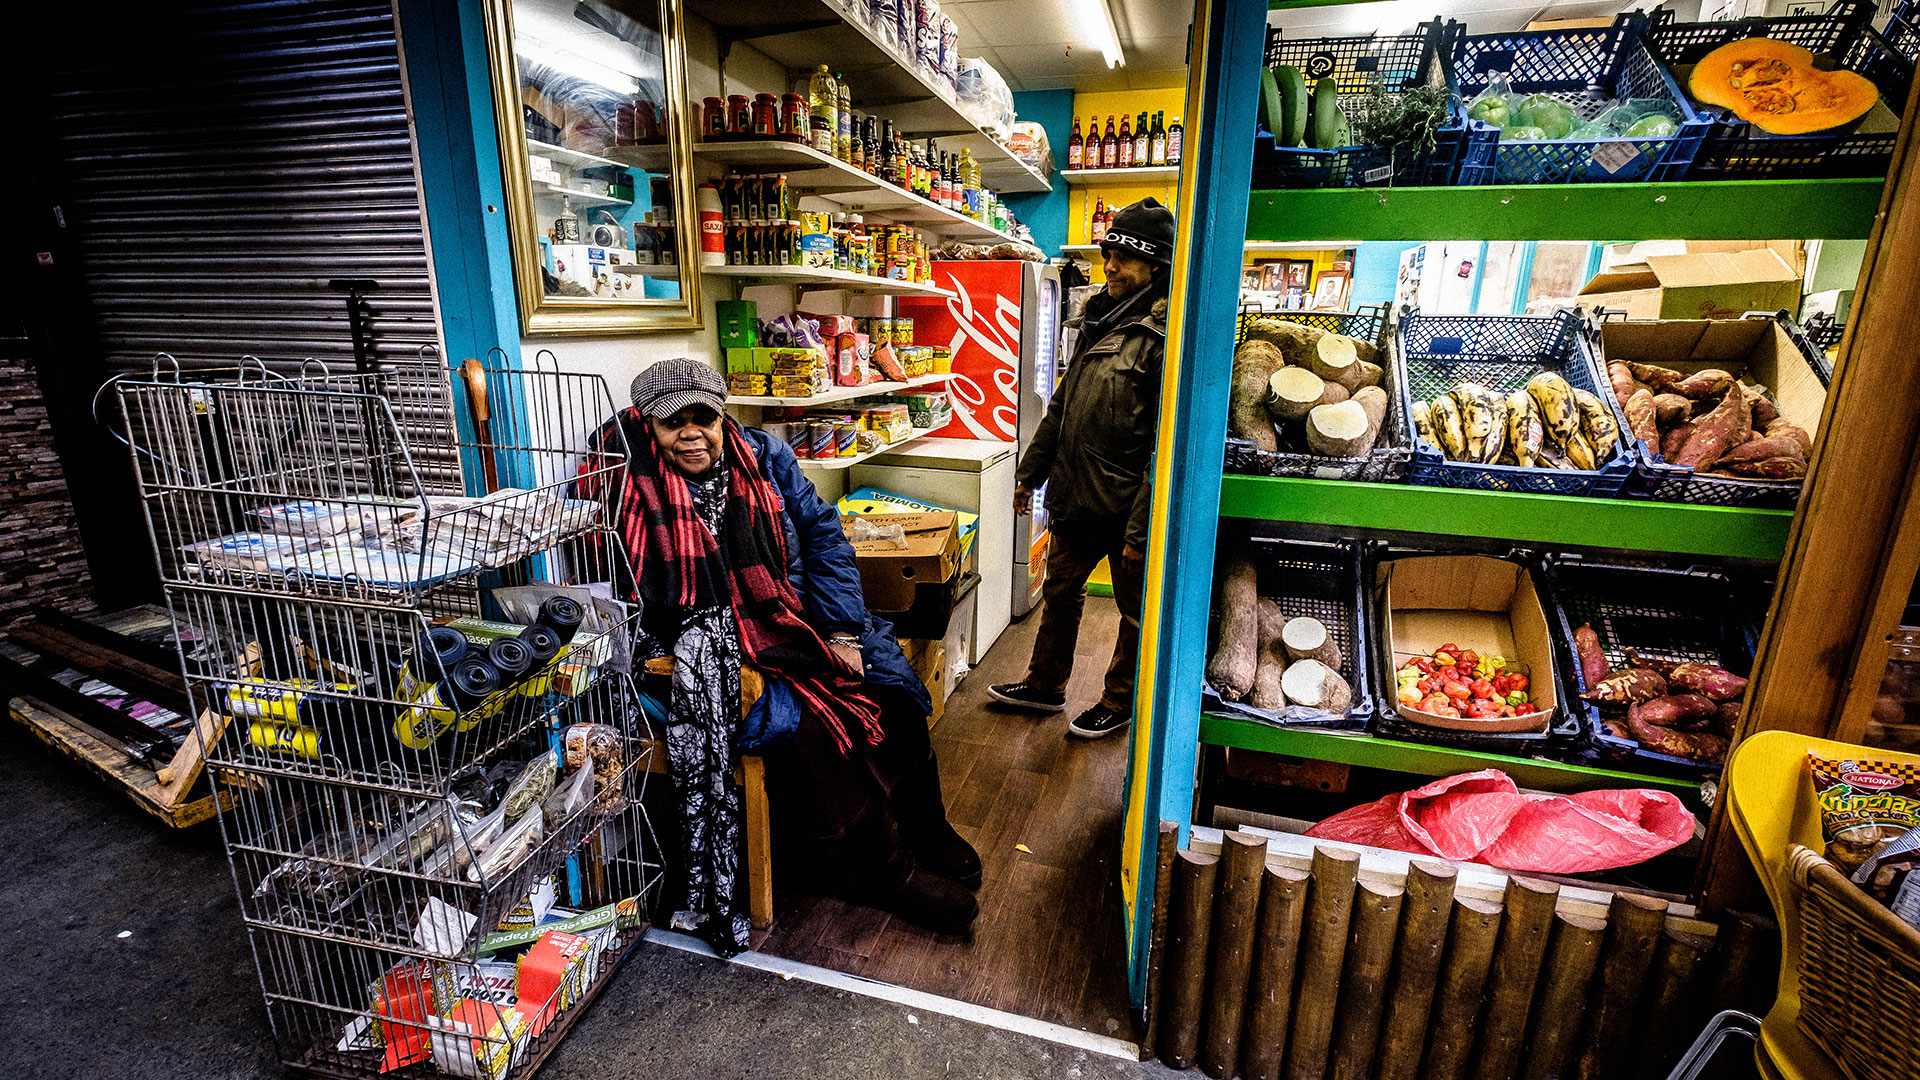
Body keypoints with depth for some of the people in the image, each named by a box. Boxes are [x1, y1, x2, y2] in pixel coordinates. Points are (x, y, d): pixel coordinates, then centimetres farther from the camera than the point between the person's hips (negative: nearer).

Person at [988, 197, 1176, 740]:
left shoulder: (1167, 334, -15)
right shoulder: (1096, 321, 11)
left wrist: (1142, 527, -22)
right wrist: (1030, 472, 17)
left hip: (1127, 506, -8)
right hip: (1075, 494, 8)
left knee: (1135, 611, 12)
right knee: (1060, 591, 20)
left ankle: (1119, 703, 32)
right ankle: (1044, 686, 39)